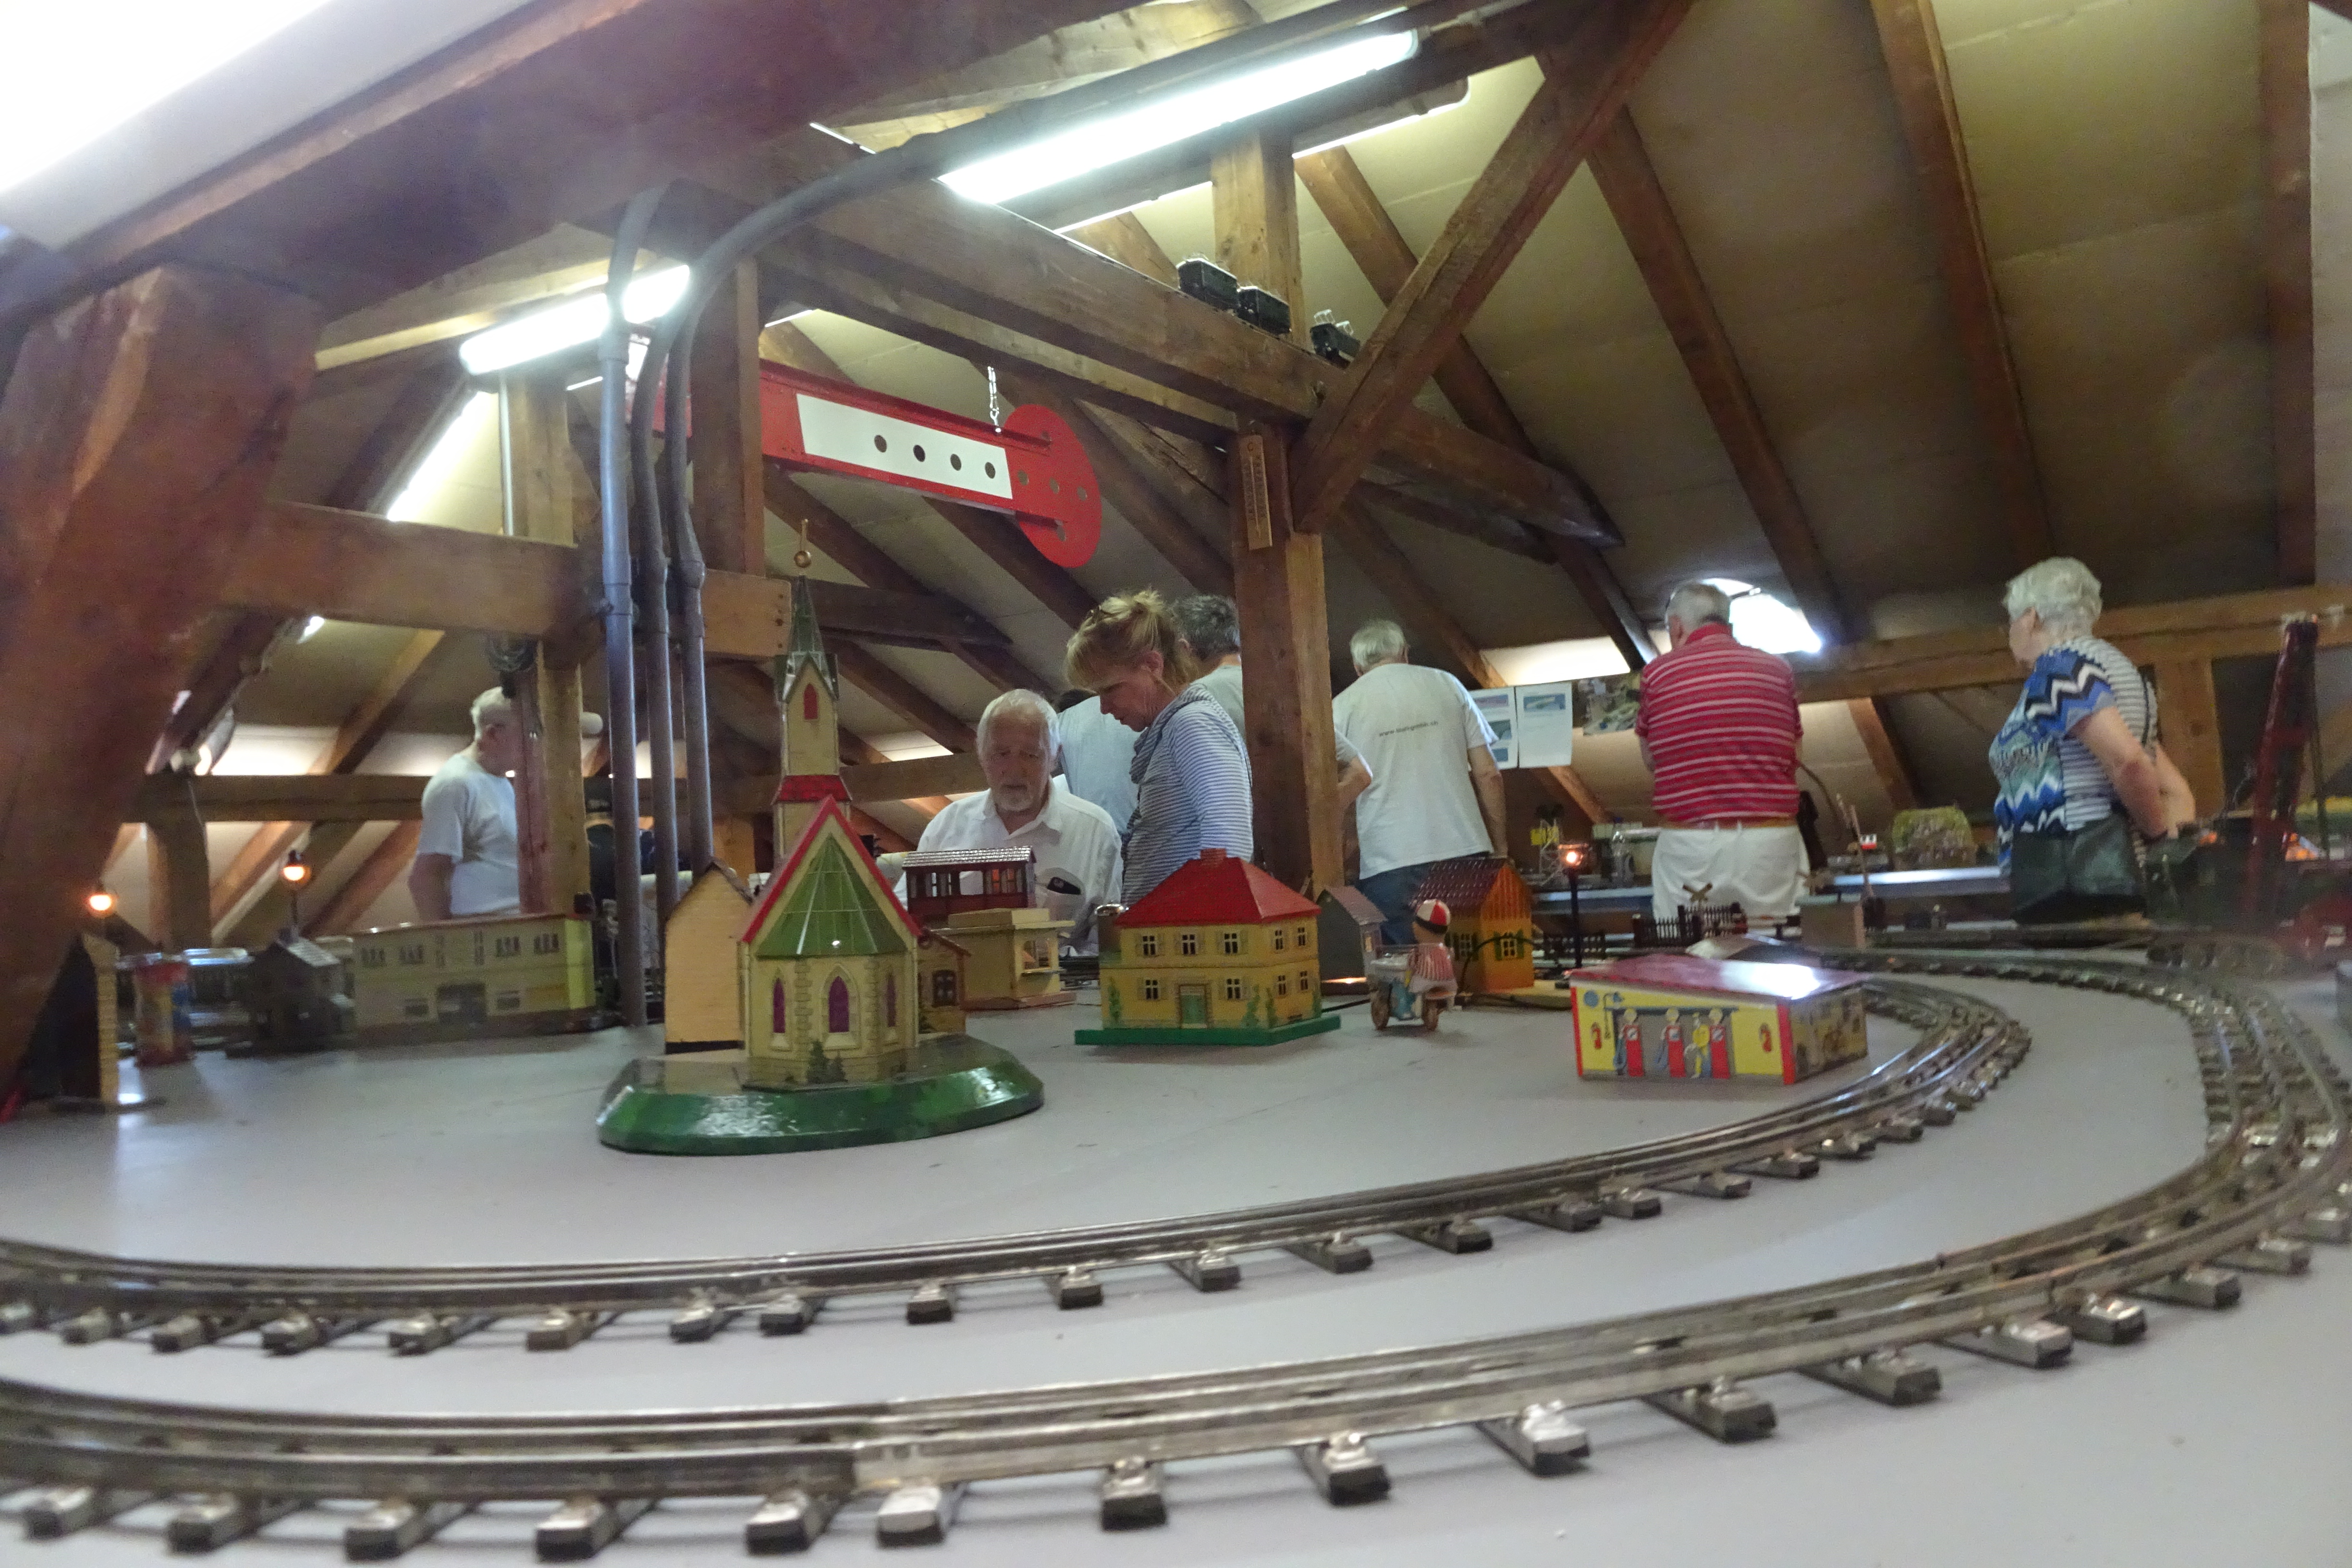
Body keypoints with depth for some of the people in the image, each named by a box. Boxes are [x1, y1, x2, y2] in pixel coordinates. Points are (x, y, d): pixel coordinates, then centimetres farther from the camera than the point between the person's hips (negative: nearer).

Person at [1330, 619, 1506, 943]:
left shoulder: (1342, 707, 5)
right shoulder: (1447, 685, 11)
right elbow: (1488, 775, 8)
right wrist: (1499, 847, 15)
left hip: (1389, 865, -2)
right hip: (1465, 854, 2)